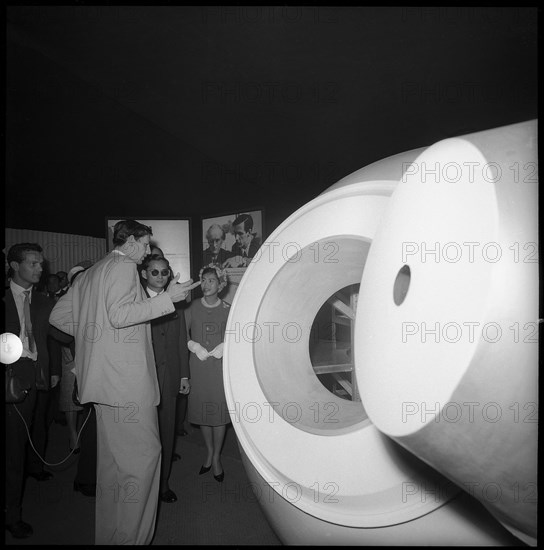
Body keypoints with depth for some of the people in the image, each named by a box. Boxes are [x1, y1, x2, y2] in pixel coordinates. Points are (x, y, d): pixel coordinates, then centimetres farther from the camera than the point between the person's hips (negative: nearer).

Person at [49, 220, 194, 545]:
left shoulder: (90, 274, 21)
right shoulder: (124, 266, -7)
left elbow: (58, 316, 22)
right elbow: (120, 315, -21)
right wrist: (167, 298, -19)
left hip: (105, 380, 10)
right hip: (127, 381, -10)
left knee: (113, 457, 16)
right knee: (143, 454, -5)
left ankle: (107, 534, 27)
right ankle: (129, 536, 1)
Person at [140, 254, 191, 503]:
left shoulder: (176, 302, 9)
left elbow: (181, 340, 10)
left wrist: (184, 374, 8)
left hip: (169, 377, 4)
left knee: (167, 431, 11)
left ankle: (163, 482, 26)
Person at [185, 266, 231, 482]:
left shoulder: (227, 309, 0)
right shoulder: (192, 308, 1)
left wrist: (226, 345, -11)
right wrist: (194, 345, -13)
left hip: (221, 366, -1)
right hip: (199, 366, 1)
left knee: (219, 411, 3)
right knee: (202, 411, 9)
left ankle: (216, 457, 22)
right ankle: (209, 453, 30)